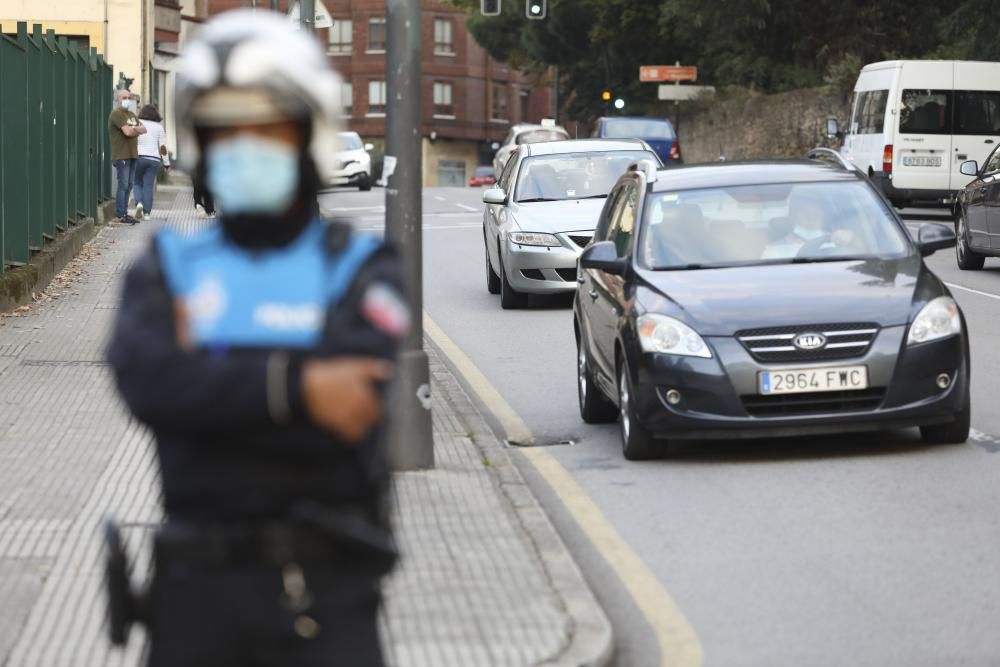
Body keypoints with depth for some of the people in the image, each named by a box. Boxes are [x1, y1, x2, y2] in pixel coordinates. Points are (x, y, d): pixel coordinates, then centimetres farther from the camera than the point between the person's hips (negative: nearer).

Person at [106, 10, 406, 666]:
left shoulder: (361, 269, 4)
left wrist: (207, 373, -7)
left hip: (326, 587, -2)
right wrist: (294, 388, -19)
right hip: (196, 585, 2)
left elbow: (352, 407, -13)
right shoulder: (168, 268, 10)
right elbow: (146, 382, -11)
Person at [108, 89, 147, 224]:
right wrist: (137, 129, 1)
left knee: (128, 186, 9)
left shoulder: (132, 114, 20)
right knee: (123, 185, -10)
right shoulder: (117, 114, -8)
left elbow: (143, 130, 10)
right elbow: (127, 132, -18)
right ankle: (119, 215, -8)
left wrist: (133, 129, -9)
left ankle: (124, 213, 14)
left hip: (132, 155, 9)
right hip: (121, 156, -9)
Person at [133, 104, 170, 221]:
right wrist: (166, 164, 8)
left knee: (138, 184, 13)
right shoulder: (159, 127, 5)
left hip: (138, 158, -1)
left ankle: (139, 203, -12)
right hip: (154, 159, 1)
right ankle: (147, 212, -4)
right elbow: (163, 147, 2)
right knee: (148, 187, 2)